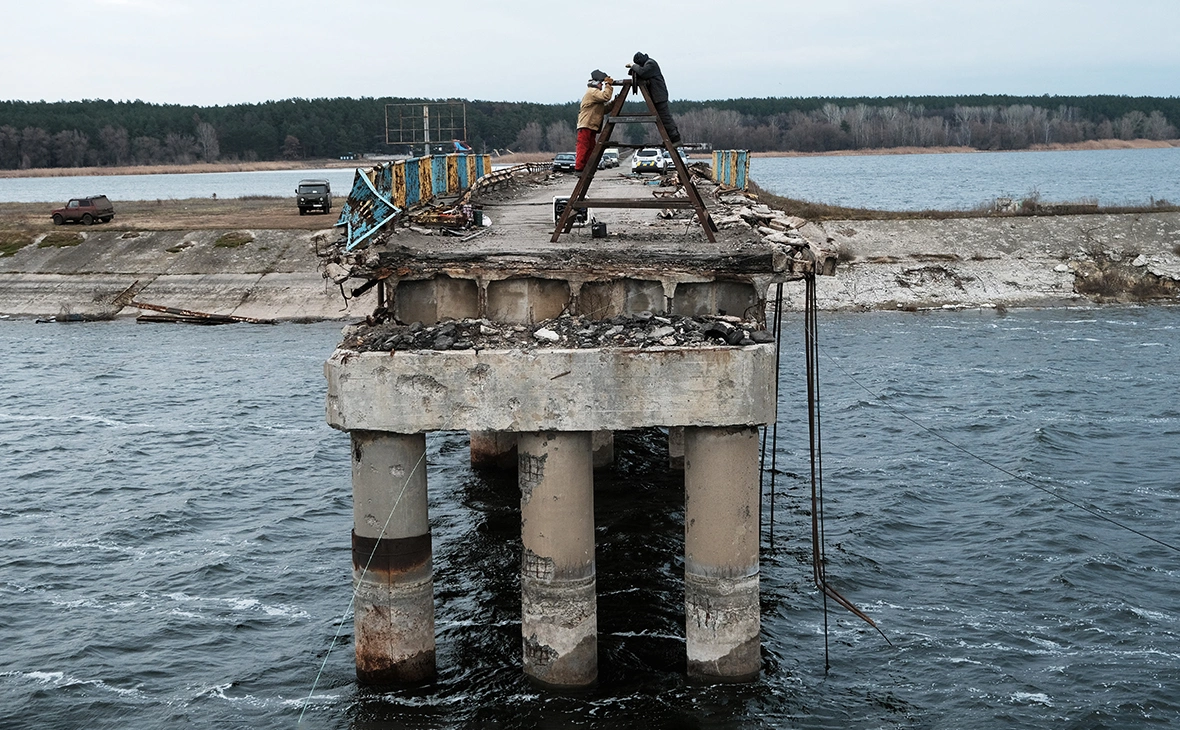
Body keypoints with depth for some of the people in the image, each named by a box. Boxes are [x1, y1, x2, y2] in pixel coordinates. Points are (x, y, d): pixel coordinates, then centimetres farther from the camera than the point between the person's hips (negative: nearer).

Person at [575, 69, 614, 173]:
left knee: (590, 149, 10)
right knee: (583, 148, -12)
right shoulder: (592, 92, -6)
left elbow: (604, 110, 23)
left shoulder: (594, 93, 27)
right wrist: (608, 85, -9)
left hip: (591, 127, 11)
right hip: (586, 126, -11)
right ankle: (579, 168, -14)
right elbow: (605, 96, -22)